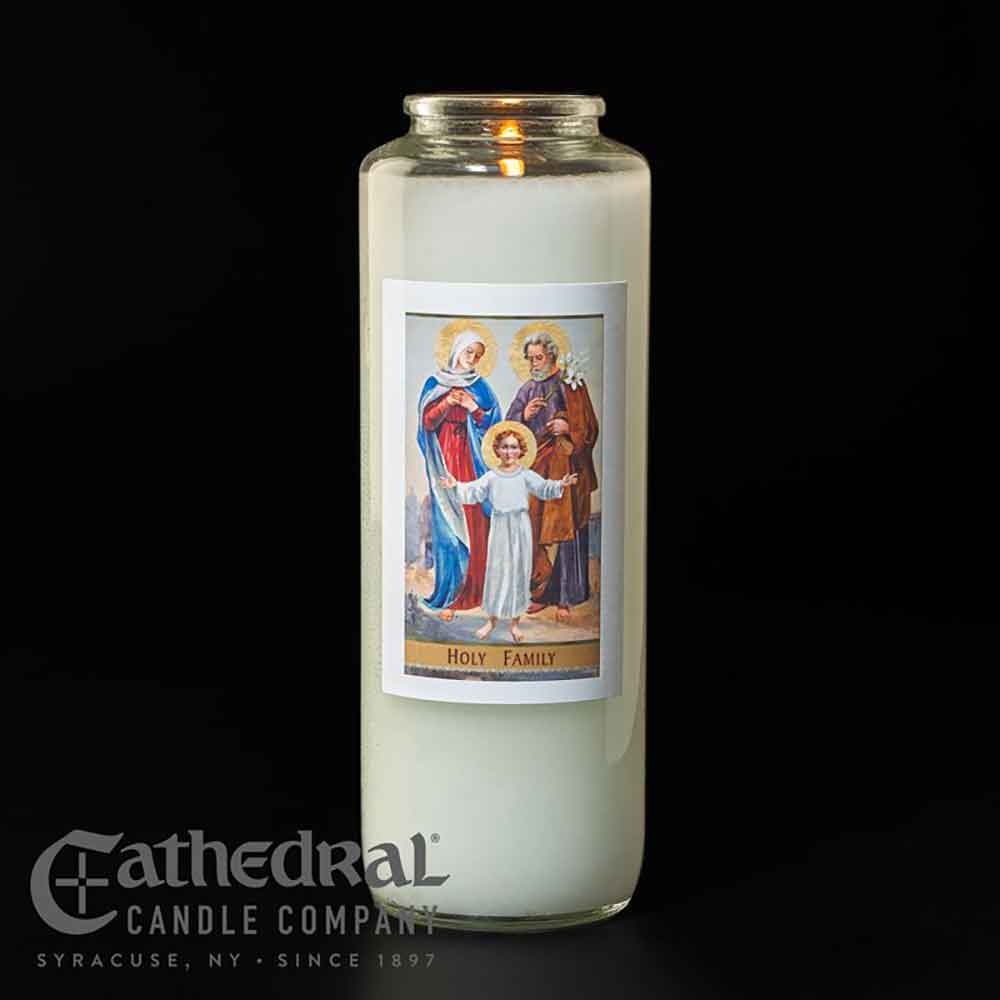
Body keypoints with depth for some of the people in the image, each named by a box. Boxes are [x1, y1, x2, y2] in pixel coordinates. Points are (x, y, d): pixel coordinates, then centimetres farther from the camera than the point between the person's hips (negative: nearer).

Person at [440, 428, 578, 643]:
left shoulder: (525, 475, 0)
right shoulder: (491, 477, 4)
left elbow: (543, 488, -8)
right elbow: (473, 492, 0)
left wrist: (560, 485, -26)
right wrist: (457, 486, -16)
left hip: (520, 528, -1)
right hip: (499, 527, 1)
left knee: (519, 571, 4)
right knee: (496, 571, 4)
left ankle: (515, 622, 14)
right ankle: (492, 619, 18)